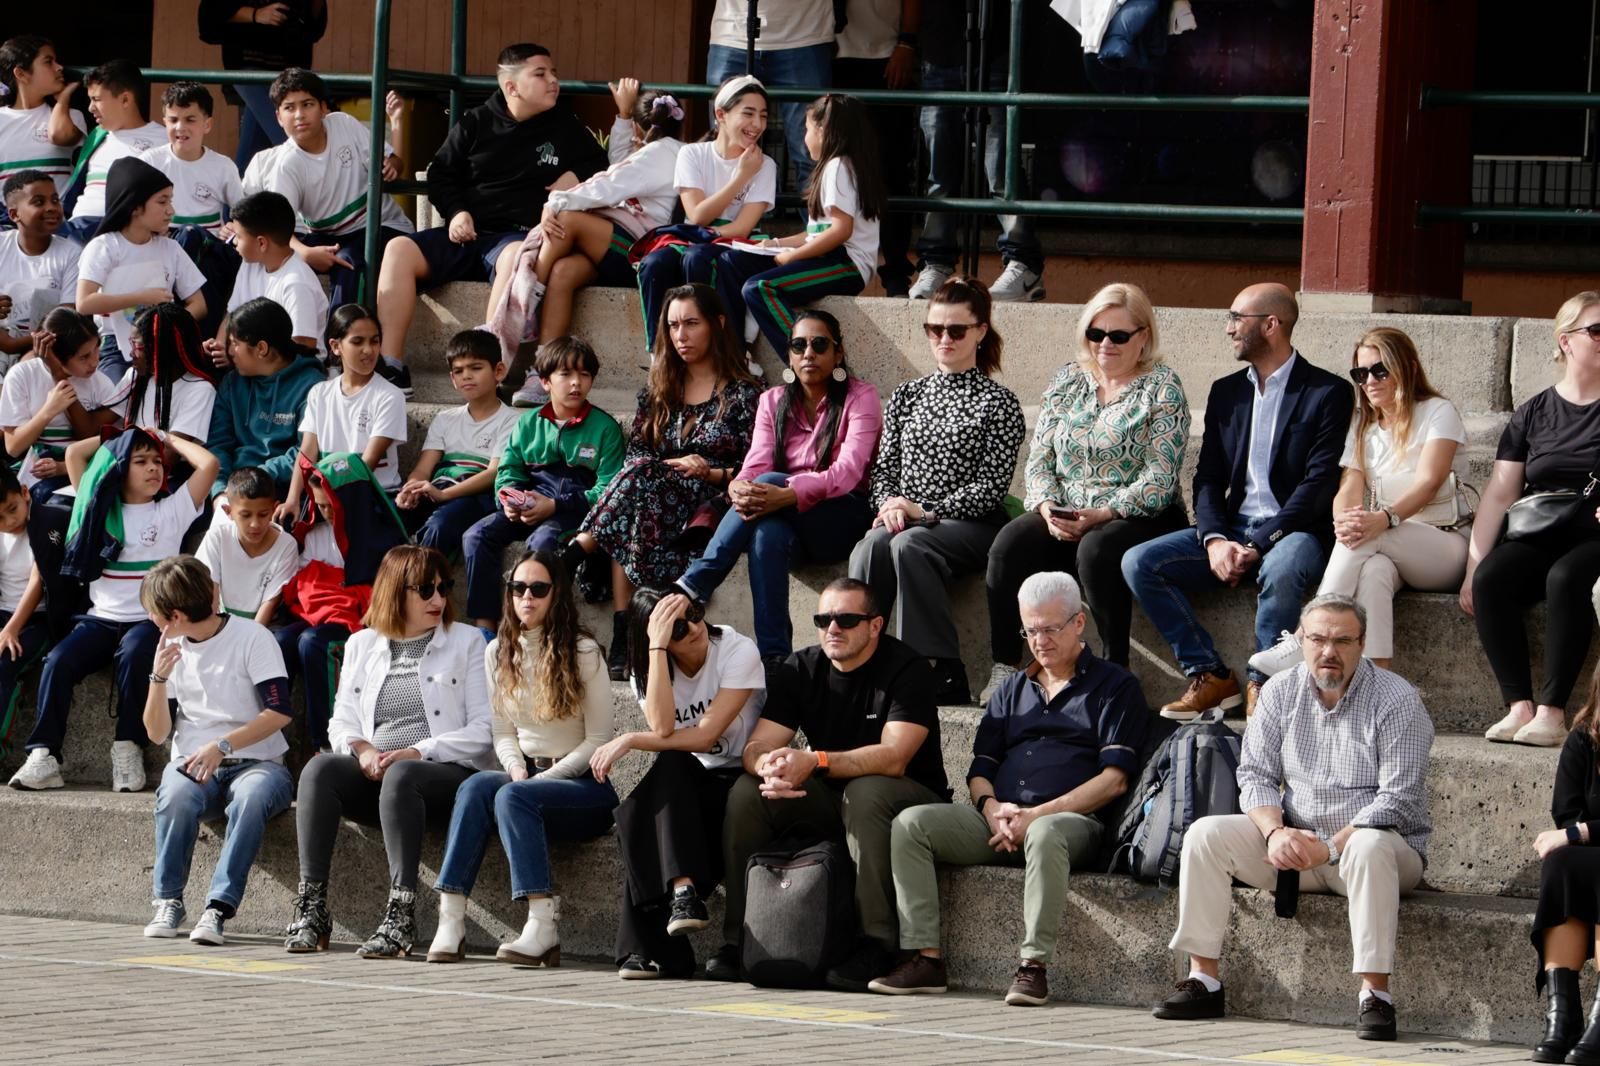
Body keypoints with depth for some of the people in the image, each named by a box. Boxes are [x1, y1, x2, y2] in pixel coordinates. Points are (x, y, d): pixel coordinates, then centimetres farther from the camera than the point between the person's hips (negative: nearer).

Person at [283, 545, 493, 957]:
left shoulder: (467, 642, 10)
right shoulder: (363, 645, 20)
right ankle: (311, 908, -35)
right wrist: (360, 747, -8)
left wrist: (418, 752, -13)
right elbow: (341, 722, 17)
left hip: (447, 773, -3)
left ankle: (401, 916, -45)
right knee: (320, 768, -28)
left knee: (400, 776, -38)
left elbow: (482, 731, 0)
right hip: (374, 776, 3)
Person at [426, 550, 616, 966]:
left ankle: (543, 927, -44)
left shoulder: (582, 652, -4)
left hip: (583, 785, -4)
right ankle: (450, 920, -39)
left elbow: (598, 741, -6)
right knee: (475, 786, -29)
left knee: (512, 796, -35)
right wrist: (517, 768, -8)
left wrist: (542, 777, -15)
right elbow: (503, 733, 14)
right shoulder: (499, 653, 12)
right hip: (526, 776, 4)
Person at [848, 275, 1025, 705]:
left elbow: (991, 486, -3)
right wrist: (890, 503, -6)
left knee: (908, 544, -37)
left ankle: (948, 674, -37)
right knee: (872, 545, -32)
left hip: (971, 525, -4)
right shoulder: (907, 396, 21)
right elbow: (883, 468, 17)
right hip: (905, 519, 4)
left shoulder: (998, 403, 5)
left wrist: (927, 513, -13)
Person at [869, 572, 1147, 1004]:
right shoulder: (1013, 691, 26)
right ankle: (924, 958, -22)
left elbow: (1114, 779, -4)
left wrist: (1037, 814, -13)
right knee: (910, 823, -17)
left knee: (1045, 835, -42)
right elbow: (980, 770, 20)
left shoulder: (1114, 687, 8)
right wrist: (993, 809, -5)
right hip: (1001, 819, 6)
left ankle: (1035, 966, -41)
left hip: (1074, 820, -6)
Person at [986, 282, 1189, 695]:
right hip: (1064, 519, 4)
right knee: (1011, 541, -25)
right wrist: (1047, 507, -9)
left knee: (1097, 549, -37)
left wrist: (1102, 515, -21)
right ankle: (1003, 669, -22)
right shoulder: (1066, 382, 14)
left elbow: (1160, 477, -10)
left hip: (1139, 518, -4)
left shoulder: (1162, 387, -2)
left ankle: (1115, 670, -29)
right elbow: (1039, 461, 12)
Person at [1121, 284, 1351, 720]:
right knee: (1138, 563, -16)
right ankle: (1209, 676, -12)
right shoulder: (1226, 392, 15)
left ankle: (1262, 685, -20)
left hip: (1293, 532, -6)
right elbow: (1208, 479, 9)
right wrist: (1215, 540, -12)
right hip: (1232, 531, 6)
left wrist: (1257, 545, -21)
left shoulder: (1328, 393, -4)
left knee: (1280, 570, -41)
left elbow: (1319, 485, -12)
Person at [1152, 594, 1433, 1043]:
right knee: (1206, 834, -14)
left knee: (1371, 846, -40)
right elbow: (1256, 775, 4)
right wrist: (1276, 832, -18)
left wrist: (1330, 848, -25)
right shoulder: (1280, 693, 6)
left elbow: (1398, 800, -17)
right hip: (1293, 842, 5)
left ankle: (1375, 993, -38)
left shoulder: (1397, 702, -10)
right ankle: (1204, 980, -12)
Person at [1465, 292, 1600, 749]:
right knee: (1492, 578, -29)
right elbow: (1499, 494, 10)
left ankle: (1552, 710, -35)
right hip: (1535, 538, 3)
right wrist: (1474, 564, -1)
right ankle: (1519, 706, -31)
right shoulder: (1533, 414, 14)